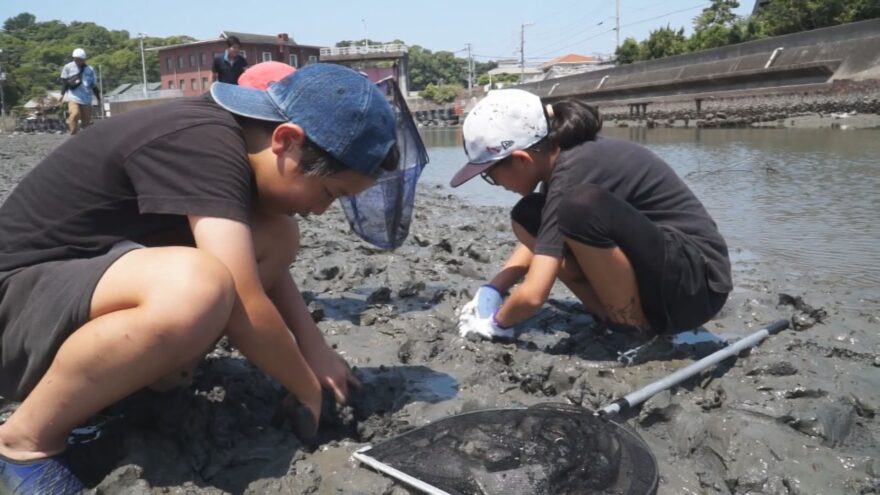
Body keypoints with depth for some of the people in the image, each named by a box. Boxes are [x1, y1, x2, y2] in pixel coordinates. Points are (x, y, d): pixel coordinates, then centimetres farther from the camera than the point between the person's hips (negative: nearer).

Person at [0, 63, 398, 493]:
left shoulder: (238, 137, 1)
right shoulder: (201, 144, -27)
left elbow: (269, 265, 12)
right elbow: (246, 309, -30)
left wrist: (315, 350, 1)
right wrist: (308, 393, -13)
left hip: (89, 277, 9)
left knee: (278, 238, -1)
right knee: (195, 287, -38)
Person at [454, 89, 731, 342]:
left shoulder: (573, 173, -25)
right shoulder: (564, 158, 1)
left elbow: (532, 295, -28)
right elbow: (539, 240, 15)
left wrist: (496, 322, -8)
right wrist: (491, 291, 3)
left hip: (696, 282, -9)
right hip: (647, 266, 9)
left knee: (582, 208, -33)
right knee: (528, 217, 4)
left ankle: (637, 329, -11)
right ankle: (616, 317, 1)